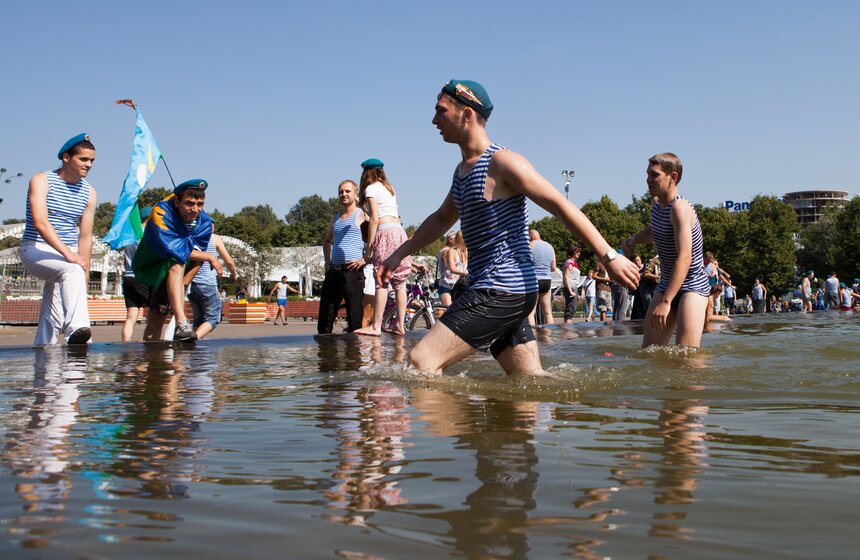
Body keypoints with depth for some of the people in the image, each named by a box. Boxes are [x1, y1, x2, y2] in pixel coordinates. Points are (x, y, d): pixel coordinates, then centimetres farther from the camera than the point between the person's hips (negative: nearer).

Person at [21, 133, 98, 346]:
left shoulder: (89, 193, 8)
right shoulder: (41, 181, -6)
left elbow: (85, 237, 6)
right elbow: (40, 223, -20)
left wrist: (84, 278, -1)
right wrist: (68, 254, -32)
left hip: (67, 256, 6)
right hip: (35, 250, -6)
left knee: (53, 318, 1)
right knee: (72, 271, -35)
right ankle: (76, 328, -52)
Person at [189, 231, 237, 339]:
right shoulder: (215, 238, -3)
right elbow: (229, 261, -4)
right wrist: (233, 275, 16)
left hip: (191, 284, 5)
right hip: (207, 284, -5)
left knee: (197, 318, 17)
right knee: (212, 318, 2)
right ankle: (195, 337, -21)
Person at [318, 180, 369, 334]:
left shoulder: (362, 215, 1)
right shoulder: (335, 218, 20)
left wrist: (365, 260, -13)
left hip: (352, 272, -6)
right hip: (333, 272, 6)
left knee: (355, 319, -7)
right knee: (325, 319, 5)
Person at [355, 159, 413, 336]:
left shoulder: (371, 188, 1)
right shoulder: (388, 187, 23)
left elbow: (374, 219, -8)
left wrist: (369, 244, -8)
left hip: (385, 233, -8)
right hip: (399, 231, 8)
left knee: (382, 281, -10)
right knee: (399, 282, 6)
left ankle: (376, 326, -12)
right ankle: (400, 325, 7)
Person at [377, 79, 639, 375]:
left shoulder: (502, 162, -11)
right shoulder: (462, 170, 18)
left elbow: (562, 207, -14)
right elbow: (441, 219, 33)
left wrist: (609, 256, -18)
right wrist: (400, 253, 26)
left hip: (503, 291, -10)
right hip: (501, 292, 10)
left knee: (421, 360, -14)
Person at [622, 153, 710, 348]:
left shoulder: (679, 208, -21)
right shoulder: (656, 204, 6)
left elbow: (684, 258, -31)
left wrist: (666, 301, -37)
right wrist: (633, 239, 12)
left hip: (693, 286, -8)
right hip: (667, 283, 8)